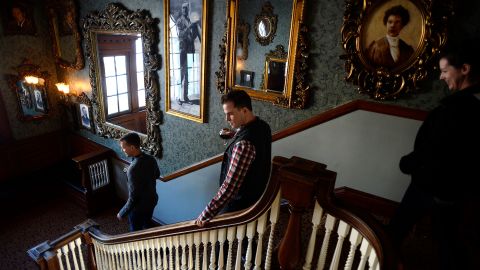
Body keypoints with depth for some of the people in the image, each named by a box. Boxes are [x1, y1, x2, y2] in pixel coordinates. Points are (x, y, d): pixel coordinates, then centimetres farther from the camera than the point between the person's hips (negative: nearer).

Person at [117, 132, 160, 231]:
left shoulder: (133, 169, -35)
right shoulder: (151, 159, -12)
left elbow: (133, 198, -28)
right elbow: (157, 175, 9)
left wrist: (122, 213, -14)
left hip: (139, 206, -7)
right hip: (152, 200, 7)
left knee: (136, 232, 19)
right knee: (147, 224, 31)